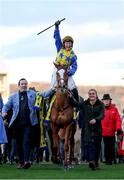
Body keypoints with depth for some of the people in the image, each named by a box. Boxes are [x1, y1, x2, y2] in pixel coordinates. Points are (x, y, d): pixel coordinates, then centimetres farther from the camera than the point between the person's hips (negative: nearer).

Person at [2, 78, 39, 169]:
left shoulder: (32, 94, 12)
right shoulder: (13, 96, 13)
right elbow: (6, 106, 8)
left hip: (28, 123, -2)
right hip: (17, 123, 2)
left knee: (26, 142, -13)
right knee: (19, 143, 8)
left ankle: (26, 161, -23)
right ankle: (21, 162, 18)